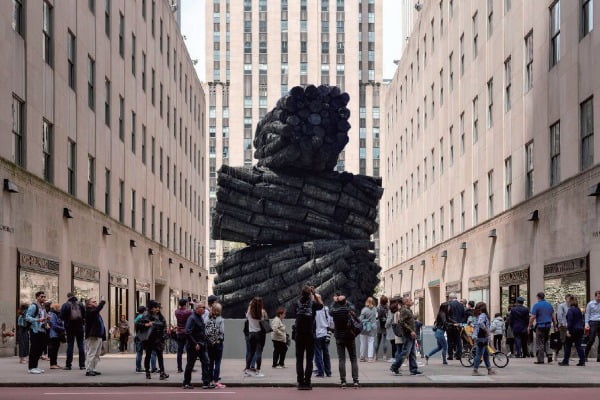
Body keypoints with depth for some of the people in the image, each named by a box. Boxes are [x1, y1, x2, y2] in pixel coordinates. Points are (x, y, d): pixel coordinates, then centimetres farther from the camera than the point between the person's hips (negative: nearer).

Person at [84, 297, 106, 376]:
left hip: (99, 336, 10)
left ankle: (93, 370, 19)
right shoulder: (89, 312, -8)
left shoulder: (96, 313, 21)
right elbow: (97, 310, -29)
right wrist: (102, 302, -17)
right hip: (92, 337, -10)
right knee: (91, 354, -8)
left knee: (96, 355, 13)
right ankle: (88, 370, -6)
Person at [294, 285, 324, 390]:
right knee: (309, 359, 3)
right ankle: (307, 383, -1)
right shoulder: (312, 303, -6)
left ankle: (300, 382, 2)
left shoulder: (297, 303, -1)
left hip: (299, 335, 2)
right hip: (310, 334, -2)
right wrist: (315, 295, 20)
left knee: (299, 359, 7)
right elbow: (321, 305, 14)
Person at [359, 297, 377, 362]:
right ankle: (370, 357, -4)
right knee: (371, 342, 4)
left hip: (365, 328, -2)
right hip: (373, 327, 2)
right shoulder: (375, 309, -3)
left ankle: (362, 357, 15)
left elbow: (361, 319, -10)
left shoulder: (364, 310, -12)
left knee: (363, 342, 9)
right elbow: (376, 317, 4)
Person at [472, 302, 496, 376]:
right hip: (482, 338, -10)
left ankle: (489, 370, 24)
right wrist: (485, 329, -21)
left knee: (486, 354, 17)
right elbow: (480, 323, -33)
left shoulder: (478, 316, 14)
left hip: (478, 337, 10)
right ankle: (475, 370, -3)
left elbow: (475, 325, 18)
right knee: (479, 354, -5)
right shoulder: (483, 315, -15)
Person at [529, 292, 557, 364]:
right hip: (548, 326, 6)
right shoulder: (549, 305, 10)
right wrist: (555, 326, 16)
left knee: (539, 343, -1)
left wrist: (530, 326, -5)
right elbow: (553, 316, 11)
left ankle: (540, 360, 0)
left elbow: (532, 317, -12)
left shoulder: (536, 305, -7)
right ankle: (549, 354, 0)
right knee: (545, 342, 19)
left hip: (540, 326, -6)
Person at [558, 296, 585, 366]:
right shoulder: (579, 310, 13)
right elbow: (581, 320, 17)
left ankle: (565, 361, 7)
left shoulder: (571, 310, -12)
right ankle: (582, 361, -1)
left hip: (573, 330, -7)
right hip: (580, 329, 7)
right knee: (578, 345, 7)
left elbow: (570, 321, -18)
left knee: (567, 345, 3)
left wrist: (568, 330, -19)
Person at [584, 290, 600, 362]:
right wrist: (586, 323, -7)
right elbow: (587, 314, 4)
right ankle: (585, 355, -3)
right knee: (591, 340, -9)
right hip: (593, 322, -3)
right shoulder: (590, 304, 3)